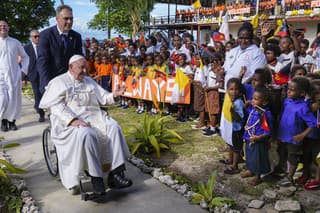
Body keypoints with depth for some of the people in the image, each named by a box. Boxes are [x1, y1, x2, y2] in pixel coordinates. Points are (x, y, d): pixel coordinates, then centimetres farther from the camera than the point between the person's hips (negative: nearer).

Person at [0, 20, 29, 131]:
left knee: (15, 100, -1)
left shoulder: (15, 42, 8)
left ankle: (12, 121, 15)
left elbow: (25, 57, 18)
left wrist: (23, 70, 6)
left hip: (14, 76, 1)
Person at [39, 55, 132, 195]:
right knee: (86, 134, -36)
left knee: (113, 127, -23)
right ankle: (96, 178, -28)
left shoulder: (89, 81, 25)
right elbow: (56, 106, -7)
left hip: (94, 117, 5)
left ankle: (116, 173, -26)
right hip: (71, 121, -5)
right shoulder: (58, 82, 7)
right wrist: (72, 120, -22)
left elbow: (103, 97, 17)